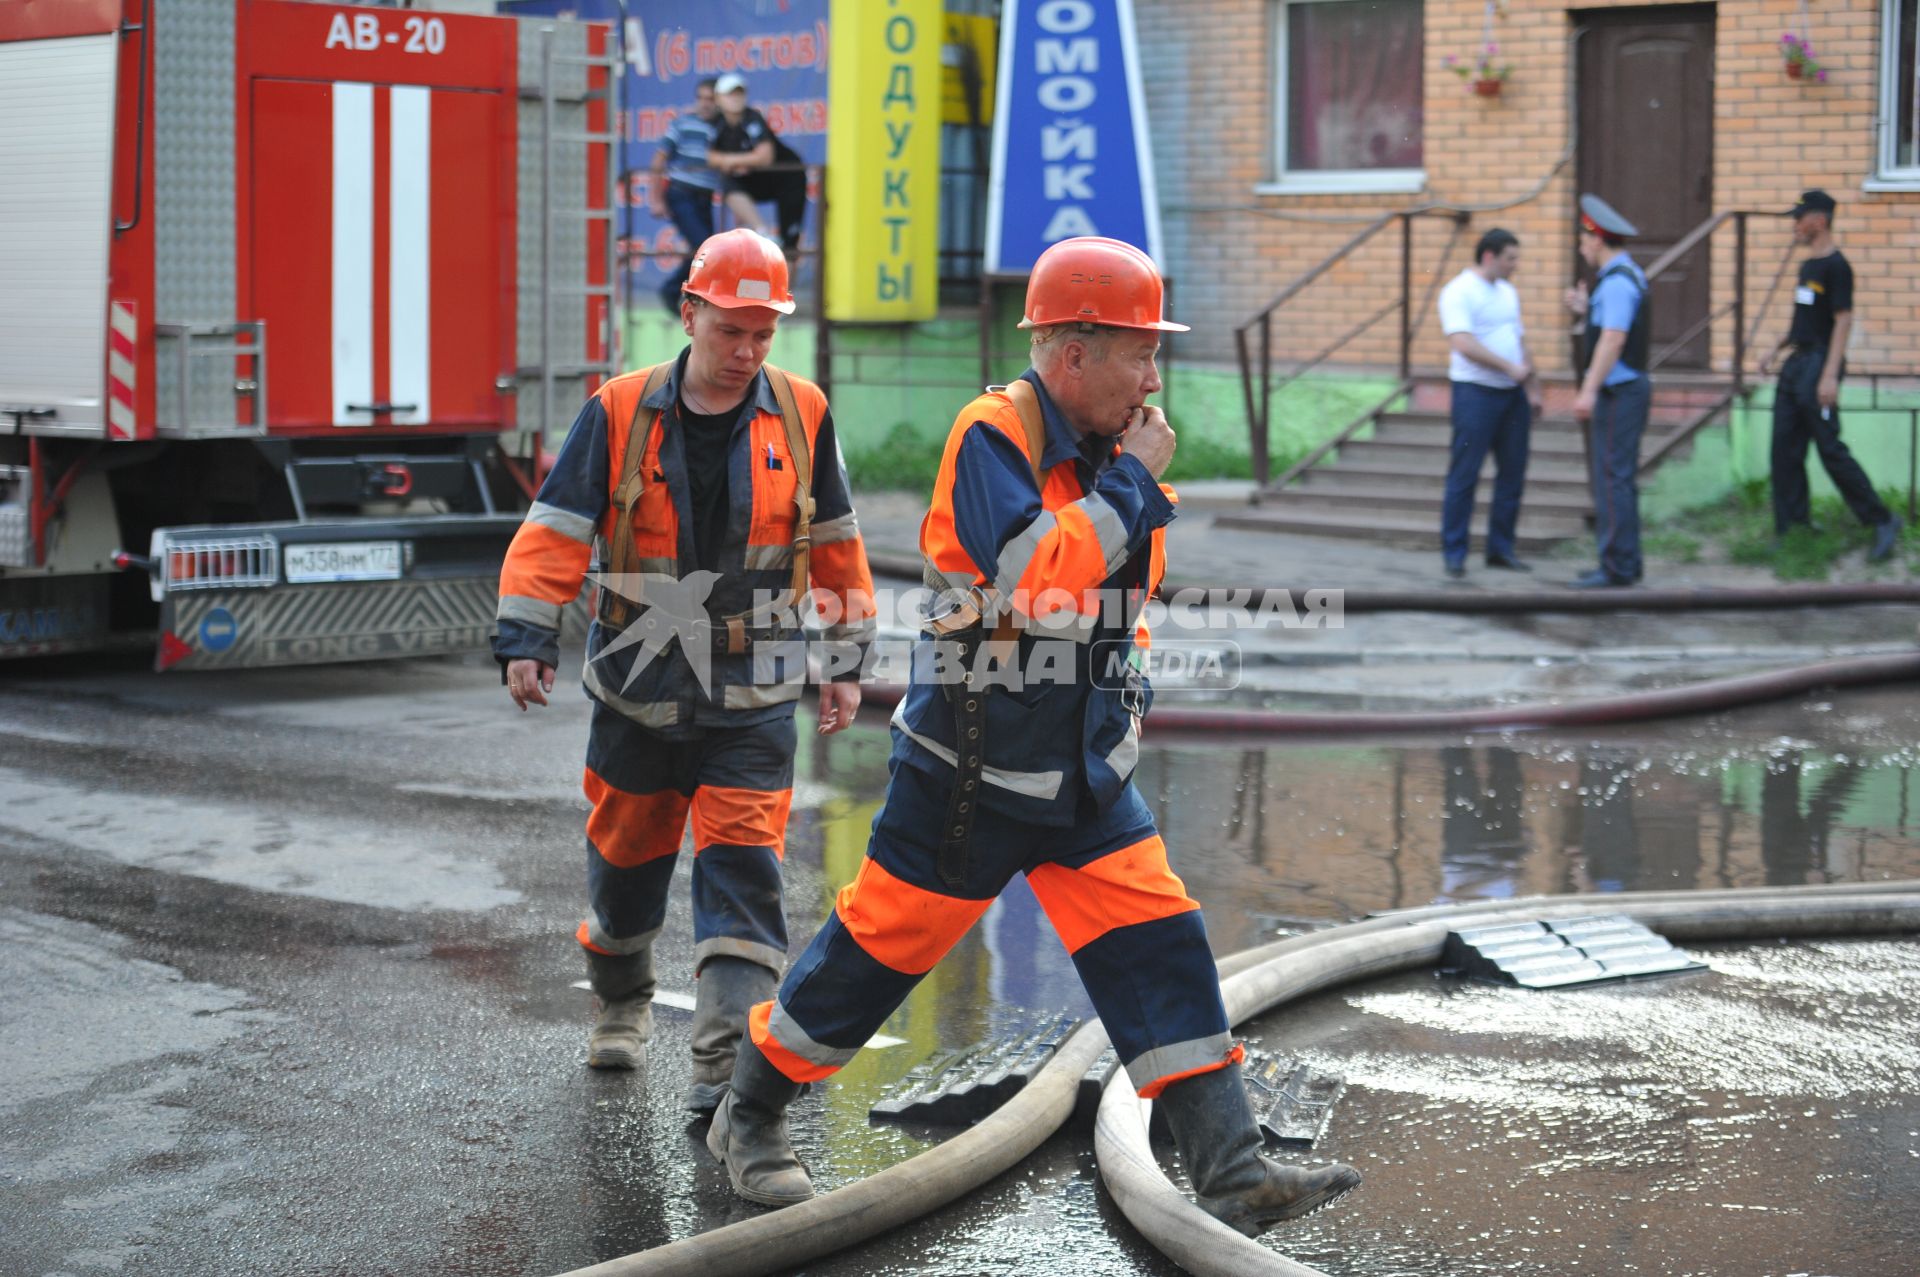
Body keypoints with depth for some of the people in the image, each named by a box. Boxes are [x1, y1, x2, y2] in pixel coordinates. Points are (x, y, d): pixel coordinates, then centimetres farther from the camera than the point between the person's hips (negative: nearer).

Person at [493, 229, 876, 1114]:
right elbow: (555, 534, -4)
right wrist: (526, 642, -13)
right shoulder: (619, 413, -6)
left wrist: (846, 661, 9)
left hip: (750, 703, -1)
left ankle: (728, 1058, -11)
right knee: (626, 858, 15)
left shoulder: (802, 416, -2)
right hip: (637, 691, 1)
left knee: (741, 868, -10)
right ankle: (621, 1003, 41)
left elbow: (835, 545, 8)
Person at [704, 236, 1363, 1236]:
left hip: (1085, 776, 7)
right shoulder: (992, 437, -18)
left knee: (1160, 950, -3)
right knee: (880, 944, 5)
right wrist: (1132, 481, -24)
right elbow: (1038, 579, -32)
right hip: (970, 771, -7)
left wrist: (1125, 694, 16)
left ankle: (1232, 1173, -5)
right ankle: (749, 1117, 25)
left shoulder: (1109, 451, 6)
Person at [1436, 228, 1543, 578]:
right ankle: (1454, 553, 1)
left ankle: (1501, 549, 16)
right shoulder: (1459, 292, -9)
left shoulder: (1508, 293, 17)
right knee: (1464, 476, -4)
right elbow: (1463, 343, -20)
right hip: (1475, 392, -8)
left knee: (1512, 473, 7)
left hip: (1513, 393, 8)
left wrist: (1533, 388, 16)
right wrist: (1509, 367, -20)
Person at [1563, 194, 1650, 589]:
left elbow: (1613, 339, -24)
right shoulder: (1629, 276, 16)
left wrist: (1589, 390, -29)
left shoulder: (1617, 282, -16)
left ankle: (1617, 567, -10)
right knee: (1616, 478, 15)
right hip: (1624, 390, 11)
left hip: (1618, 393, -11)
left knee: (1612, 478, -10)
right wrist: (1586, 310, 16)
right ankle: (1623, 564, 20)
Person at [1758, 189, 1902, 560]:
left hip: (1818, 365, -9)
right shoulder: (1807, 266, 16)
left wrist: (1829, 375, -23)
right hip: (1796, 363, 9)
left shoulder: (1835, 266, -12)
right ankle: (1792, 531, 11)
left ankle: (1881, 520, -1)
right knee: (1785, 450, 7)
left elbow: (1843, 321, -18)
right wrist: (1777, 350, 21)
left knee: (1831, 450, -10)